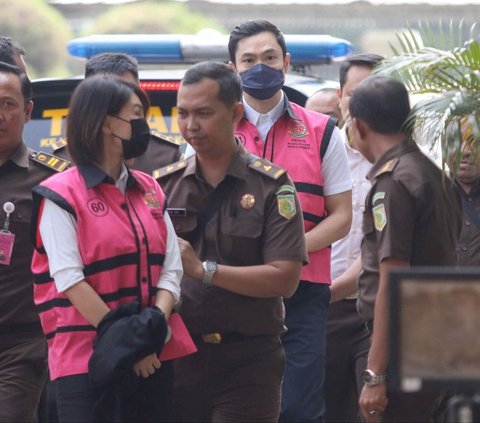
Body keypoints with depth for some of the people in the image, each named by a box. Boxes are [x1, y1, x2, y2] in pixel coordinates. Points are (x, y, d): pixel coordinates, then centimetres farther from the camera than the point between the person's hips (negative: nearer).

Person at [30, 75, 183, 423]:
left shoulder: (150, 191, 14)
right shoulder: (61, 195, -4)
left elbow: (171, 269, 8)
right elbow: (69, 279, -12)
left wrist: (154, 329, -11)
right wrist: (127, 342, -16)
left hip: (152, 356, 6)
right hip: (86, 360, -6)